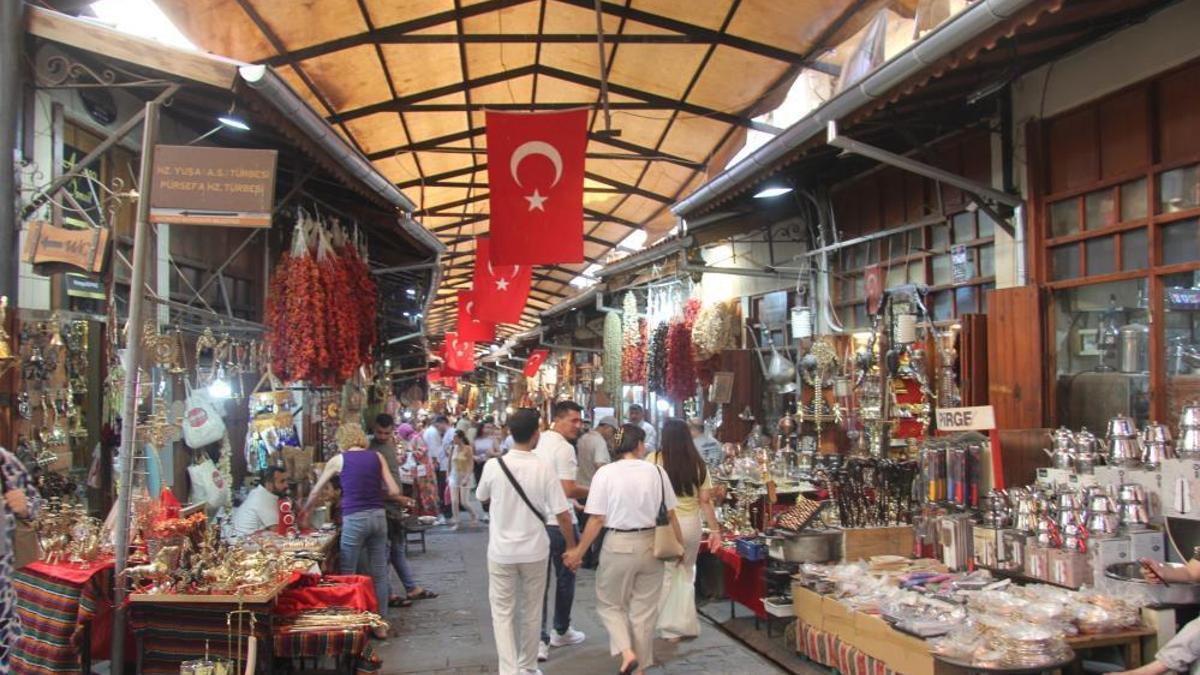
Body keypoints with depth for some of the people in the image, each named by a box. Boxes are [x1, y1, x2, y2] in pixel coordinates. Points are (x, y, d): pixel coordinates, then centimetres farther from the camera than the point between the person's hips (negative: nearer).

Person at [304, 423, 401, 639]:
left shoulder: (338, 460, 3)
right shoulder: (377, 457, 7)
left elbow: (315, 492, 16)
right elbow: (394, 492, 4)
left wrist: (305, 511, 33)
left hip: (354, 519, -3)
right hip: (378, 516, 3)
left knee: (348, 575, 8)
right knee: (379, 573, 10)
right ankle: (380, 625, 18)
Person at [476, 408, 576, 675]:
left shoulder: (493, 466, -12)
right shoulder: (544, 469, -15)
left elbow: (482, 497, 9)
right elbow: (562, 515, -13)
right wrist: (572, 547, 2)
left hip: (501, 551, 0)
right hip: (534, 550, 1)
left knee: (503, 613, 10)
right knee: (530, 612, 18)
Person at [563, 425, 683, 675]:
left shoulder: (605, 473, -9)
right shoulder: (657, 471, -4)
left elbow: (597, 519, -10)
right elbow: (670, 514, 2)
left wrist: (579, 552, 1)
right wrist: (680, 545, 17)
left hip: (618, 546, -2)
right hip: (650, 545, 2)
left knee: (609, 603, 18)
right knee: (644, 609, 16)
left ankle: (627, 651, -1)